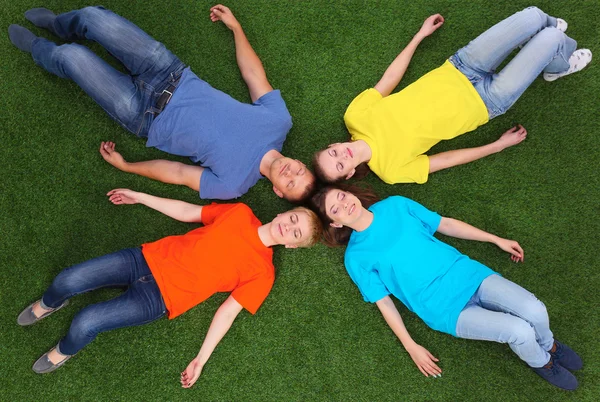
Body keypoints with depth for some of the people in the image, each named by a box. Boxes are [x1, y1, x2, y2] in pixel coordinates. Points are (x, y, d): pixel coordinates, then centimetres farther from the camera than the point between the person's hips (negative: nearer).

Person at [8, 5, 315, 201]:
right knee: (93, 16, -2)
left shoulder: (233, 184, -22)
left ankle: (36, 48, 33)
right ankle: (59, 25, 39)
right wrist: (235, 26, 6)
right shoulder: (280, 118, -13)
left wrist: (125, 165, -4)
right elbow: (253, 74, 1)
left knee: (70, 57, -8)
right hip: (173, 75, 4)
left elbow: (179, 174, -12)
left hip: (147, 117, -4)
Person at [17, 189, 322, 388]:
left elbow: (227, 312, -7)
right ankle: (48, 305, 32)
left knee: (85, 323, -19)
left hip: (160, 297, -3)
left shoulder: (262, 272, -6)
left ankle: (64, 351, 20)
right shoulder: (240, 212, 4)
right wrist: (139, 197, 13)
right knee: (68, 280, -7)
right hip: (150, 259, 4)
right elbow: (187, 212, 12)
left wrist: (201, 359, -13)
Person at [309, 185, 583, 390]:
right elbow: (384, 302, -1)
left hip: (465, 273, 4)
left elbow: (445, 224, 13)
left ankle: (548, 345, 21)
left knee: (534, 310, -16)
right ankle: (541, 362, 17)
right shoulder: (356, 257, -3)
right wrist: (411, 347, -8)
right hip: (444, 308, -4)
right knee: (519, 331, -19)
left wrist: (497, 240, 14)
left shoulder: (395, 205, 6)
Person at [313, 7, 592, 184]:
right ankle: (558, 67, 31)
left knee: (533, 15, -2)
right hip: (484, 102, -4)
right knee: (553, 38, -8)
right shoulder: (392, 169, -23)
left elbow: (389, 80, -1)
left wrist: (420, 35, 6)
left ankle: (547, 27, 38)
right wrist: (500, 145, -9)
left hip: (457, 69, 5)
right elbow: (448, 160, -14)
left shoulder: (355, 116, -14)